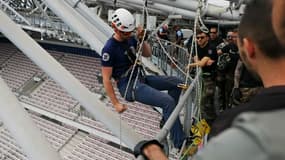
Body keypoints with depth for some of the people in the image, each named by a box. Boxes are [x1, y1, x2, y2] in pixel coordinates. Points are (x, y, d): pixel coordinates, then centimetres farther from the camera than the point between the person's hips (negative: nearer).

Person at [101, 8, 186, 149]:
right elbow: (106, 79, -15)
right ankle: (180, 142, -14)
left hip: (141, 78, 9)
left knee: (176, 83, 8)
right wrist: (116, 104, -14)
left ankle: (167, 119, 14)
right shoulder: (109, 49, -17)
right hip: (129, 86, -9)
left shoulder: (130, 39, 7)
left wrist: (142, 39, -2)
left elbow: (148, 54, 16)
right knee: (168, 101, -23)